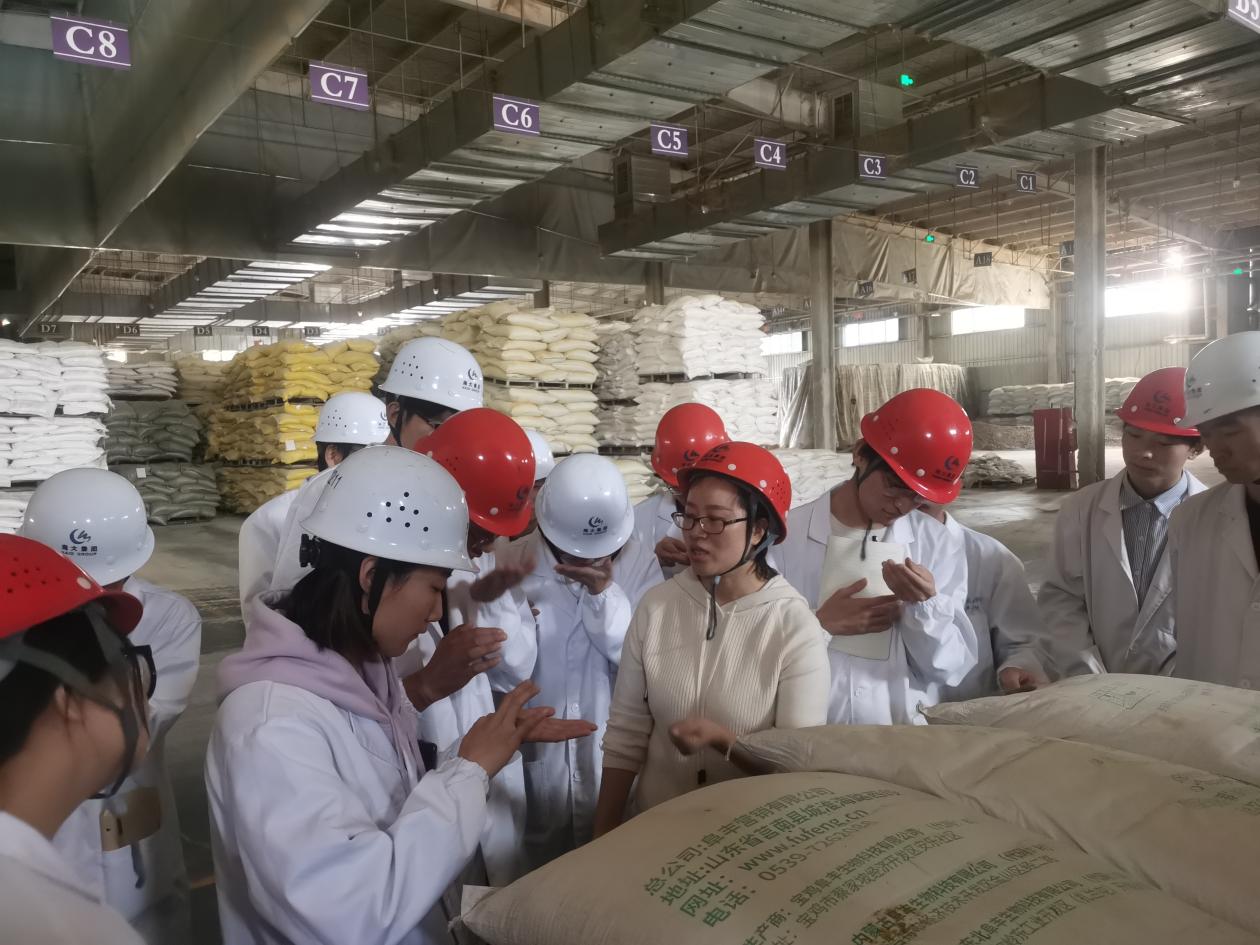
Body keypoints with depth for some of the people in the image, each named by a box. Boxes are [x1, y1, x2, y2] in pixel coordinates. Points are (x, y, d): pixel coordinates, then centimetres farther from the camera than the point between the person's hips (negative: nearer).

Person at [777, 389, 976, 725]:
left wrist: (925, 605, -13)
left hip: (905, 733, 3)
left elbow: (951, 669, 0)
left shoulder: (937, 546, 2)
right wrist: (820, 624, -12)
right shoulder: (785, 537, -5)